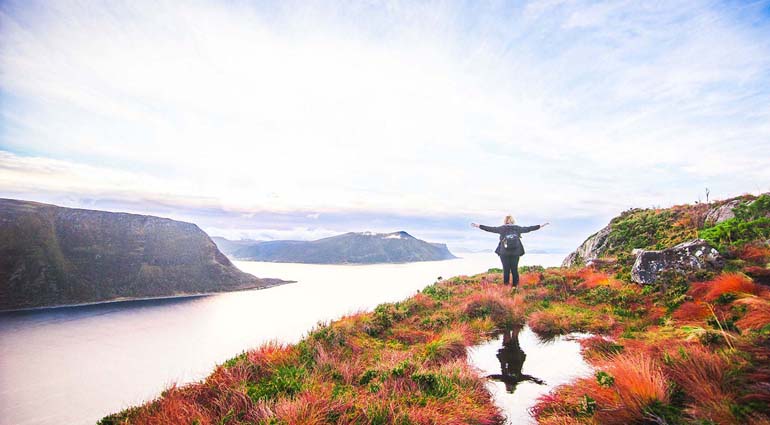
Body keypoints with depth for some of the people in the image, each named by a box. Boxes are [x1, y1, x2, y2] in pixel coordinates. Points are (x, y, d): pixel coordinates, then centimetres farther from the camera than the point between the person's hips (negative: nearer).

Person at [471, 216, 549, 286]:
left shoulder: (502, 228, -1)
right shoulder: (517, 228, 4)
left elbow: (490, 228, 0)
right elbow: (528, 228, 13)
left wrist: (479, 226, 7)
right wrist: (540, 226, 25)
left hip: (504, 252, -1)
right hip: (515, 252, 2)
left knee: (506, 269, 5)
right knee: (514, 269, 9)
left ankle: (505, 285, 8)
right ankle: (515, 285, 12)